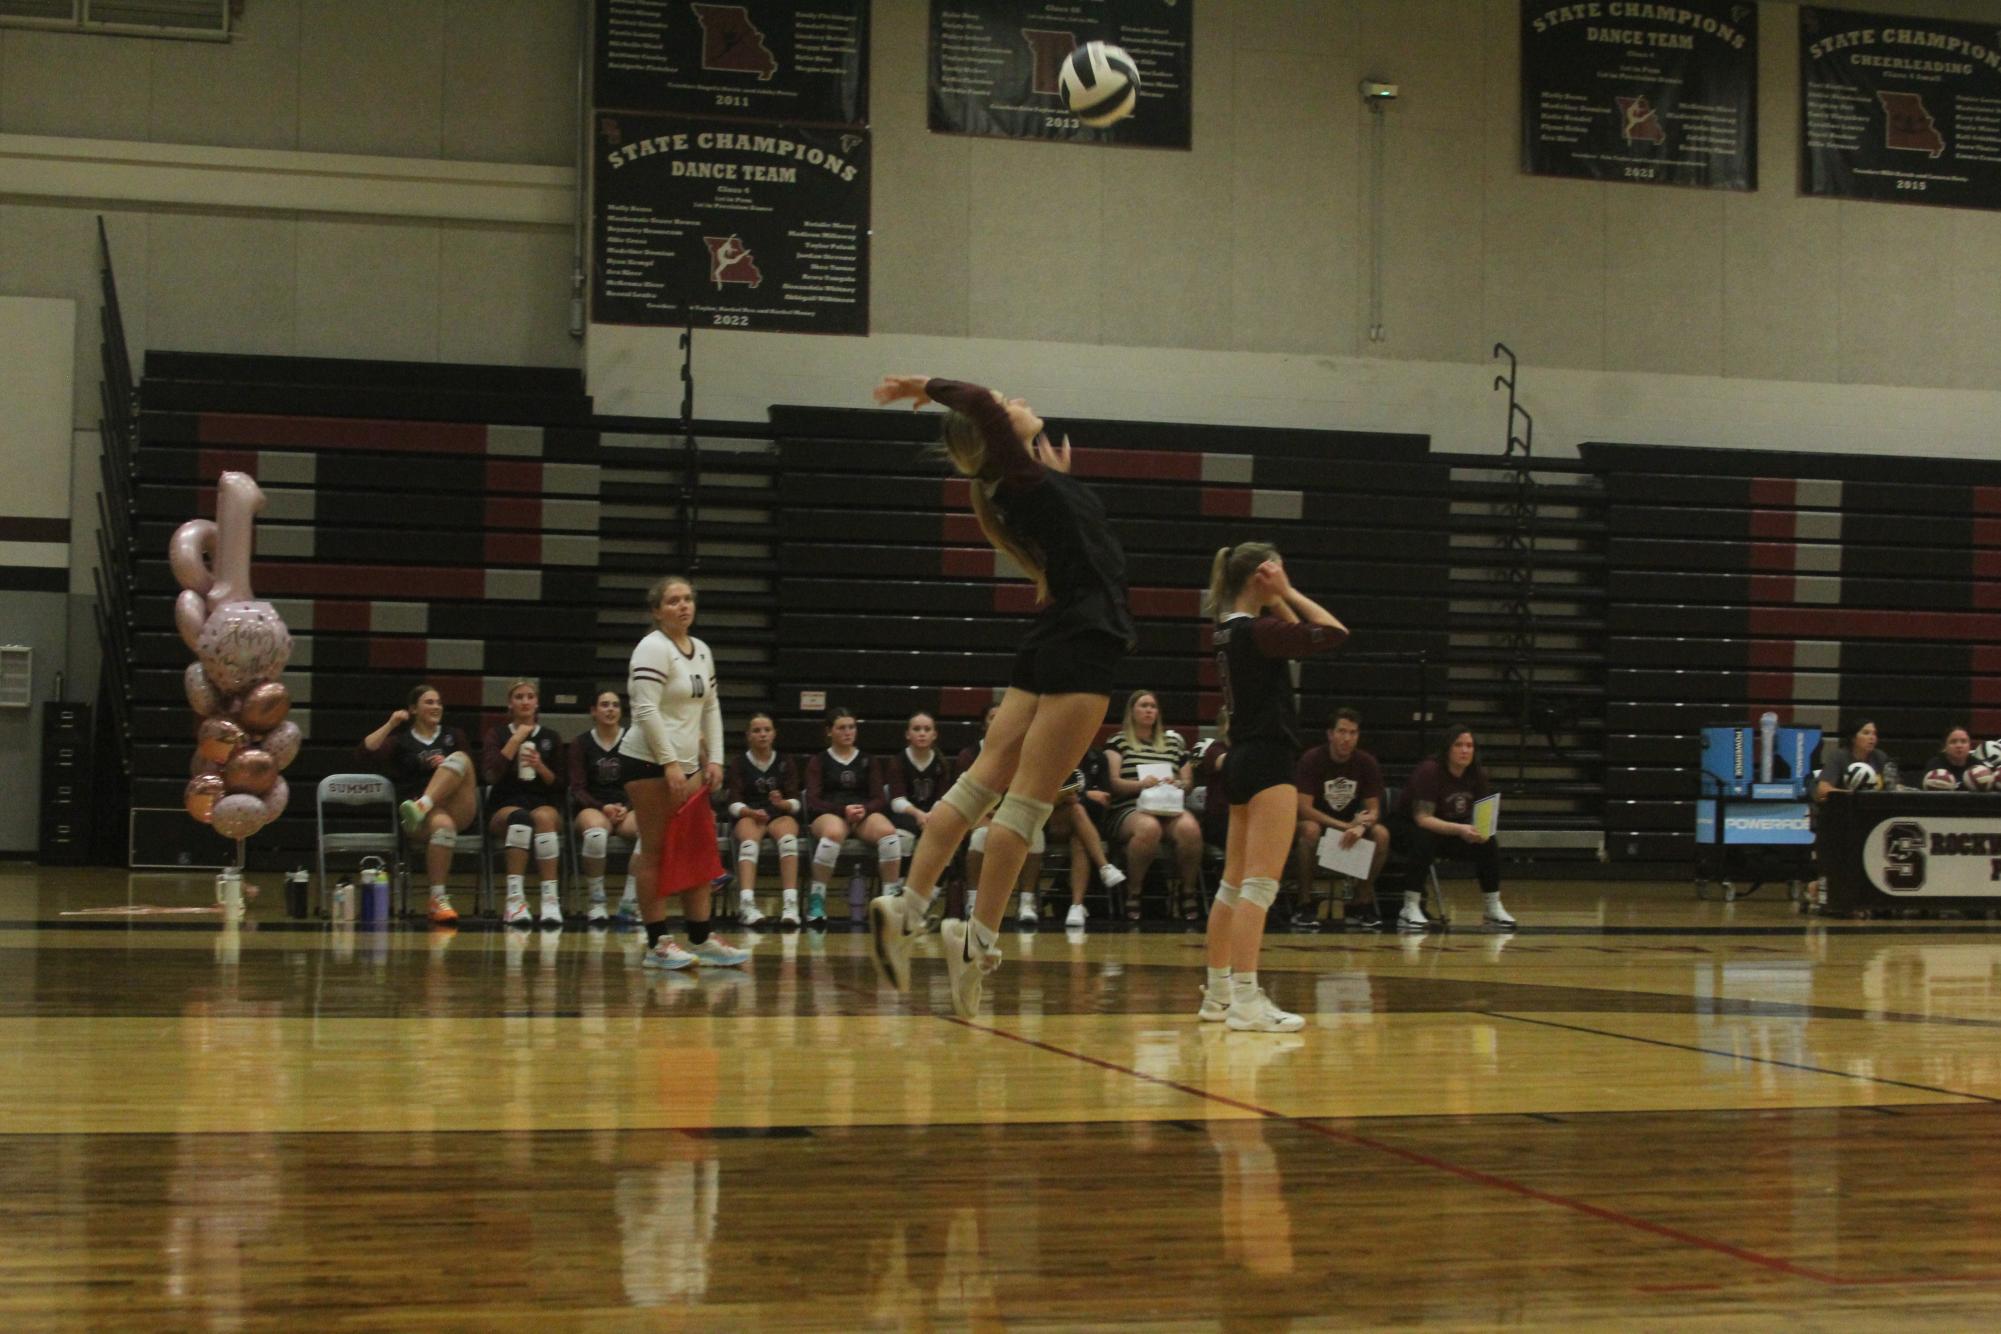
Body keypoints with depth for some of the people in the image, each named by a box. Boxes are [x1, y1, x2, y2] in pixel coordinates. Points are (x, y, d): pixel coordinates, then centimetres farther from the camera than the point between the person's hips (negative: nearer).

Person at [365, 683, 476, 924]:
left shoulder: (452, 735, 26)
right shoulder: (401, 740, 19)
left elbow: (472, 776, 21)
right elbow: (367, 753, 2)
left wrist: (450, 768, 1)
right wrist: (391, 724, 0)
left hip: (458, 809, 2)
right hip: (416, 811, -2)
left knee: (460, 758, -26)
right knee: (443, 824, -41)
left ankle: (421, 807, -43)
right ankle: (438, 900, -39)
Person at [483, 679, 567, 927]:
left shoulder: (551, 738, 15)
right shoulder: (498, 734, 11)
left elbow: (560, 784, 11)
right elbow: (491, 773, -7)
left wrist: (541, 767, -8)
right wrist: (516, 739, -7)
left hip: (544, 803, 1)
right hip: (505, 806, -1)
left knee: (543, 817, -38)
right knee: (520, 816, -39)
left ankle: (551, 899, -43)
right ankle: (515, 900, -47)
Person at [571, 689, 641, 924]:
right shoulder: (581, 743, 7)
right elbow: (577, 789, 2)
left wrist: (626, 808, -11)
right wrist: (603, 808, -14)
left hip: (627, 808, 1)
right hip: (592, 808, -1)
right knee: (596, 832, -40)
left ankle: (629, 902, -26)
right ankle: (596, 903, -25)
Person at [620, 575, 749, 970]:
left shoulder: (701, 651, 15)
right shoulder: (653, 649, -11)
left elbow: (711, 707, 19)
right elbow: (646, 711, -18)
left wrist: (714, 759, 9)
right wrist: (670, 763, -21)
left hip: (687, 763, 8)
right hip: (650, 763, -8)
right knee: (655, 852, -3)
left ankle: (700, 940, 11)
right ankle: (656, 945, 1)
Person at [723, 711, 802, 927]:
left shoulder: (786, 762, 13)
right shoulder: (739, 763, 10)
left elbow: (796, 802, 5)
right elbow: (734, 803, 0)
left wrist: (783, 803, -18)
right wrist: (750, 812, -21)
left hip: (780, 815, 1)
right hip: (747, 816, -1)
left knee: (788, 839, -37)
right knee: (749, 842, -38)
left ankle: (790, 904, -47)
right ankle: (747, 903, -54)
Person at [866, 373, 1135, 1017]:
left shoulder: (1032, 482, 14)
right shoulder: (1022, 475, -10)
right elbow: (977, 404, -23)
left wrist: (1058, 477, 22)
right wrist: (928, 385, -6)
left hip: (1053, 643, 9)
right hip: (1081, 647, -9)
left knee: (982, 782, 6)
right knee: (1028, 798, -6)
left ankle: (906, 908, 4)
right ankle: (980, 937, -4)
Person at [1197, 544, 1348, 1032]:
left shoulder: (1232, 629, 12)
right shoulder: (1255, 631, -15)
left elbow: (1296, 631, 26)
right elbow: (1334, 633, -14)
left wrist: (1278, 599, 13)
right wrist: (1287, 593, -7)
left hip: (1244, 759, 10)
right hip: (1267, 760, -10)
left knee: (1234, 885, 14)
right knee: (1260, 885, -12)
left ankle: (1218, 993, 21)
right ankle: (1245, 1001, -17)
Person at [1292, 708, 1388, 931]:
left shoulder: (1367, 763, -6)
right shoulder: (1312, 760, -16)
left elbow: (1373, 810, -6)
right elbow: (1303, 808, -22)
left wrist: (1361, 827, -31)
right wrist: (1345, 826, -29)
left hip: (1350, 824, 3)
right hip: (1318, 822, -3)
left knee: (1381, 834, -25)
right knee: (1310, 830, -37)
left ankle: (1361, 904, -12)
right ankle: (1304, 904, -27)